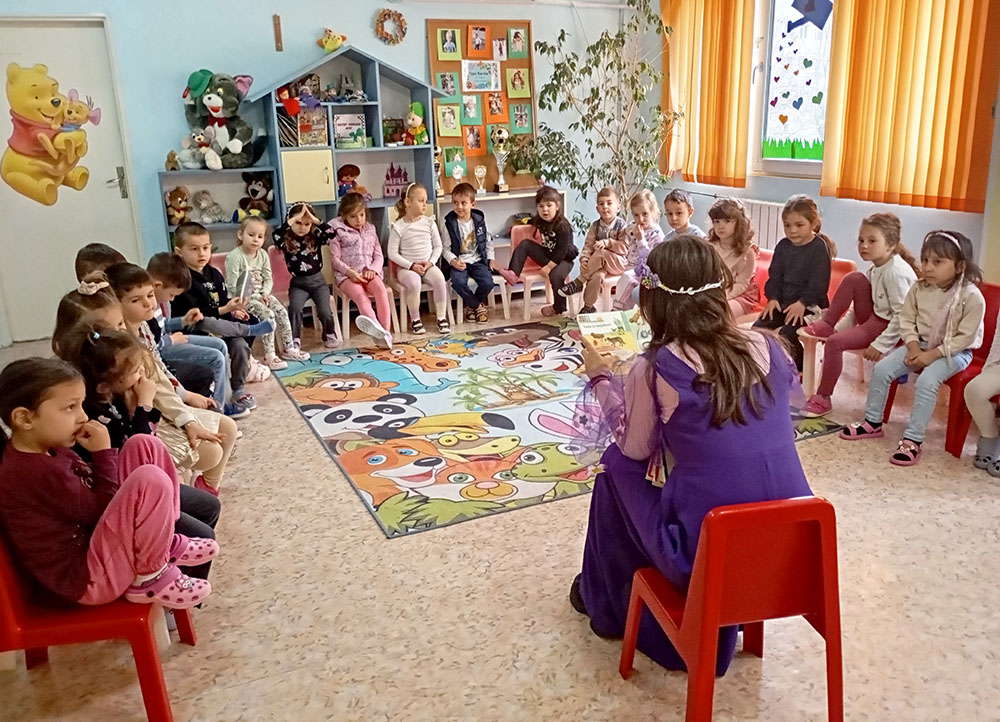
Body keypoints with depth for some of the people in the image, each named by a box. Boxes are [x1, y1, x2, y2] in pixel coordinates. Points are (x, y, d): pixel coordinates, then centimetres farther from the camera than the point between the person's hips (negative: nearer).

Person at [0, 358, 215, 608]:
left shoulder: (46, 448, 4)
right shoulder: (38, 472, -27)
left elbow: (90, 486, 14)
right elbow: (102, 509, -19)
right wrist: (103, 452, -14)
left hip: (87, 536, 10)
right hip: (85, 580, -10)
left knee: (145, 446, 3)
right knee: (151, 480, -30)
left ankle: (167, 544, 9)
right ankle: (150, 579, -9)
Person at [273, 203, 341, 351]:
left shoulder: (315, 237, 0)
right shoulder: (286, 241, -4)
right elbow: (276, 235, -27)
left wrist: (314, 219, -20)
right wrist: (293, 219, -25)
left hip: (317, 280, 1)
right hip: (298, 283, -1)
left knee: (324, 311, -17)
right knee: (294, 308, -28)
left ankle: (329, 335, 13)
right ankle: (294, 340, -13)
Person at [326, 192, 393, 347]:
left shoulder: (370, 230, 18)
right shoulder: (338, 231, 6)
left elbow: (378, 255, 14)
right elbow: (335, 259, 0)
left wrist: (373, 269, -7)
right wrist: (349, 271, -17)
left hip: (369, 273, 3)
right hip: (346, 275, -3)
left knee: (380, 288, -31)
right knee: (359, 294, -35)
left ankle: (385, 330, -36)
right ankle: (376, 328, -57)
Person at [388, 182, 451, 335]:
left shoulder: (429, 222, 4)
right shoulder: (398, 227, -5)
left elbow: (438, 246, 10)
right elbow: (392, 253, -6)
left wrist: (431, 262, -7)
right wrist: (411, 265, -14)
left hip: (427, 265, 3)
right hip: (406, 267, -3)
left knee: (439, 278, -28)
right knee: (414, 282, -35)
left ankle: (442, 318, -15)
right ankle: (415, 320, -16)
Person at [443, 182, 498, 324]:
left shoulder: (480, 219, 3)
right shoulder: (449, 222, -6)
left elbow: (488, 241, 14)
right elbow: (445, 247, -3)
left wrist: (491, 258, 6)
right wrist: (453, 261, -19)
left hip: (478, 260, 2)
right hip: (458, 262, -2)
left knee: (488, 283, -23)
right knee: (458, 282, -32)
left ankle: (472, 305, 12)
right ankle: (478, 306, -3)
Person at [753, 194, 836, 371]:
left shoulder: (819, 248, -8)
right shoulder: (783, 246, 9)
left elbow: (818, 283, -13)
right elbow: (774, 276, 9)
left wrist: (802, 303, -22)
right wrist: (772, 298, -6)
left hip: (809, 306, -6)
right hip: (783, 302, 6)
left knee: (786, 334, -26)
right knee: (758, 328, -14)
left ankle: (800, 368, -3)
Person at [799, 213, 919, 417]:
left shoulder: (896, 272, -22)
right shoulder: (876, 268, 7)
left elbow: (903, 314, -25)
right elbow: (860, 303, 15)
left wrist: (881, 344, -27)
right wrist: (841, 328, 7)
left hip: (887, 325, -9)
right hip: (872, 316, 9)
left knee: (834, 342, -23)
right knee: (854, 279, -7)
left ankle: (823, 398, -10)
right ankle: (826, 325, -1)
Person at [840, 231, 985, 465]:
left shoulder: (971, 296, -19)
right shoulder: (919, 288, -5)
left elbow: (965, 337, -18)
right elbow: (907, 321, 1)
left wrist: (932, 355, -23)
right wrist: (913, 348, -15)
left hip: (953, 351, -6)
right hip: (920, 345, 6)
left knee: (926, 381, -30)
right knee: (881, 369, -9)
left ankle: (912, 440, -23)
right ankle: (872, 423, 6)